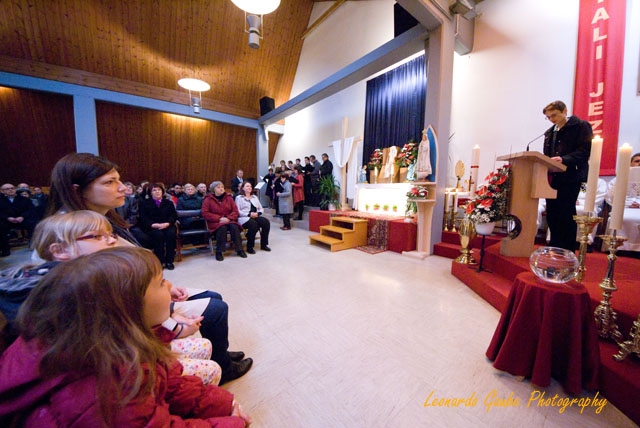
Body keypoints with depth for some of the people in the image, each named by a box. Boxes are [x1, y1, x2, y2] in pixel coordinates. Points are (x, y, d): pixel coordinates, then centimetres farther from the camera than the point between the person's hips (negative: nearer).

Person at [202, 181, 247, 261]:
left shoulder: (229, 197, 9)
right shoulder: (208, 199, 2)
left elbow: (235, 210, 5)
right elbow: (205, 213, -6)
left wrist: (229, 218, -15)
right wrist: (219, 218, -16)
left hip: (229, 220, 2)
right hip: (215, 222, -2)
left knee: (234, 227, -29)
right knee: (222, 228, -34)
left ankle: (239, 250, -19)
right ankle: (219, 252, -21)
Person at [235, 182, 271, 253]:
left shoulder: (255, 197, 25)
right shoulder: (239, 198, 8)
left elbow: (261, 209, 18)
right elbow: (237, 211, -5)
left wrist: (257, 213, -5)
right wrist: (249, 214, -17)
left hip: (256, 217, 5)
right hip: (244, 218, -5)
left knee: (266, 222, -25)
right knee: (253, 224, -37)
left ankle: (263, 245, -15)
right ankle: (249, 247, -22)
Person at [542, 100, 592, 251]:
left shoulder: (581, 126, 2)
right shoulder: (550, 132, 21)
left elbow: (585, 151, -10)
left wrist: (564, 159, -23)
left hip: (571, 177, -6)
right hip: (552, 178, 6)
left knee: (567, 214, -5)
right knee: (552, 214, 7)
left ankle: (568, 250, 4)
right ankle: (554, 247, 16)